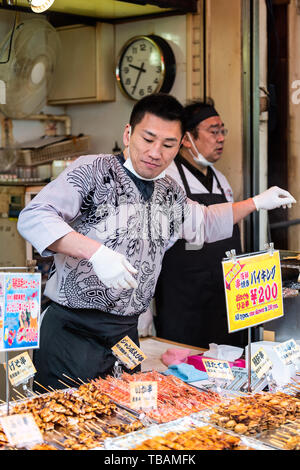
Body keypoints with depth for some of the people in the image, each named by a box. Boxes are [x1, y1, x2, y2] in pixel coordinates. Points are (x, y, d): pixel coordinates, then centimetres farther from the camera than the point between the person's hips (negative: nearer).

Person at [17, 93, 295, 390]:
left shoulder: (170, 193, 14)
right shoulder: (94, 171, -8)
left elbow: (204, 223, 35)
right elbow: (33, 217, -20)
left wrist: (257, 202, 31)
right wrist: (95, 251, -31)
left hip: (126, 333, 6)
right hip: (71, 331, -6)